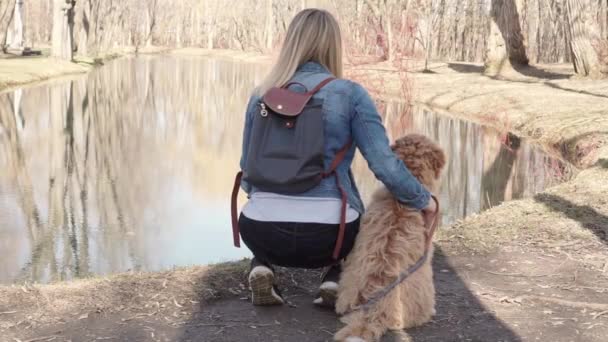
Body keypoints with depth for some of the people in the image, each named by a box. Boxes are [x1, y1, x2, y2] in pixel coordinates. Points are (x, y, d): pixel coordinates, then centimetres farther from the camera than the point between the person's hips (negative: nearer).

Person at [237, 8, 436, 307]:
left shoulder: (262, 95, 7)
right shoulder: (349, 94, -3)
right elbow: (385, 164, -10)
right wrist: (423, 200, 6)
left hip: (263, 235, 2)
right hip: (325, 236, -2)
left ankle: (262, 267, 9)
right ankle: (335, 279, 7)